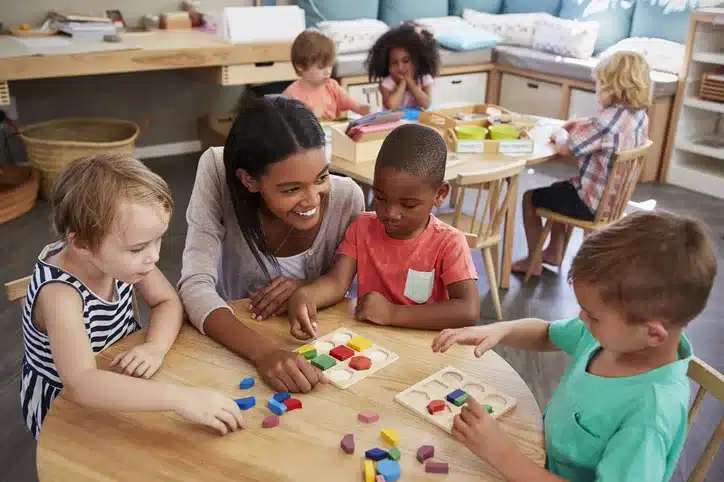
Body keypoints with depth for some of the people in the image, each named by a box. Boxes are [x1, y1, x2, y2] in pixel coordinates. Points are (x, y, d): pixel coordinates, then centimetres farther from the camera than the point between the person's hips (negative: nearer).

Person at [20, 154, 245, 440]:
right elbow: (79, 384, -46)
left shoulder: (117, 257, -17)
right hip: (66, 410, -5)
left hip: (121, 388, 5)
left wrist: (155, 347, -27)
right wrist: (180, 398, -54)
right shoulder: (60, 293, -35)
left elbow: (169, 302, -6)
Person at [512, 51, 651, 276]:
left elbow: (564, 148, -22)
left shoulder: (608, 120, -29)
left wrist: (561, 135, -2)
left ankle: (533, 262, 21)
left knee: (530, 198, 10)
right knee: (559, 189, 33)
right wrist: (579, 126, 4)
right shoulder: (640, 116, -1)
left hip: (592, 204, -9)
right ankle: (554, 253, 39)